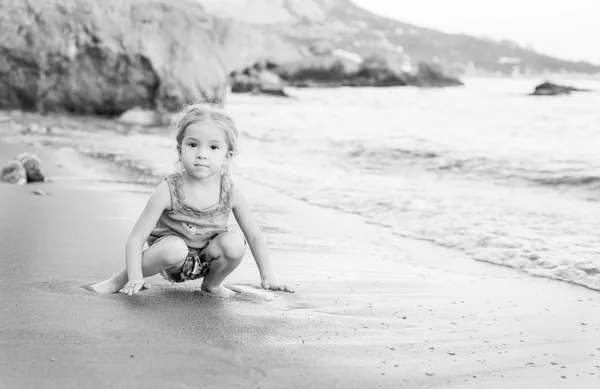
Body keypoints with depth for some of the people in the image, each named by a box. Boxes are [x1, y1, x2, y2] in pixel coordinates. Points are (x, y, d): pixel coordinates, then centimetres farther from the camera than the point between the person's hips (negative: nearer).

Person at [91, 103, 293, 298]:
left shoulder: (231, 193, -15)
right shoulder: (168, 192, -23)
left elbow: (254, 236, -4)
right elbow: (136, 238, -20)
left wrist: (267, 277, -9)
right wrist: (135, 278, -31)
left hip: (207, 259, 3)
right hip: (171, 258, -3)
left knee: (234, 243, -25)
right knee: (175, 248, -36)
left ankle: (212, 283, 5)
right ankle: (120, 279, -13)